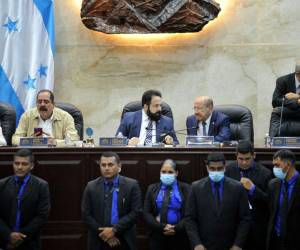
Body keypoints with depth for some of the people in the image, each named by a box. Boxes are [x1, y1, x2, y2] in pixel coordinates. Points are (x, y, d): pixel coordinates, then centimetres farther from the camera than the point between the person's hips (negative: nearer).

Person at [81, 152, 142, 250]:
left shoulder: (131, 185, -1)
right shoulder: (91, 187, 3)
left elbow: (136, 212, -7)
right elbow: (86, 215, 0)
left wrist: (114, 229, -14)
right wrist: (103, 233, -10)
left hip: (124, 241, -1)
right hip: (99, 241, 1)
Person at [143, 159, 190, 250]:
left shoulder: (185, 188, 2)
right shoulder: (152, 189, 7)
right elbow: (146, 213, 0)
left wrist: (177, 228, -16)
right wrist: (161, 227, -13)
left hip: (179, 237, -1)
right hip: (157, 236, 1)